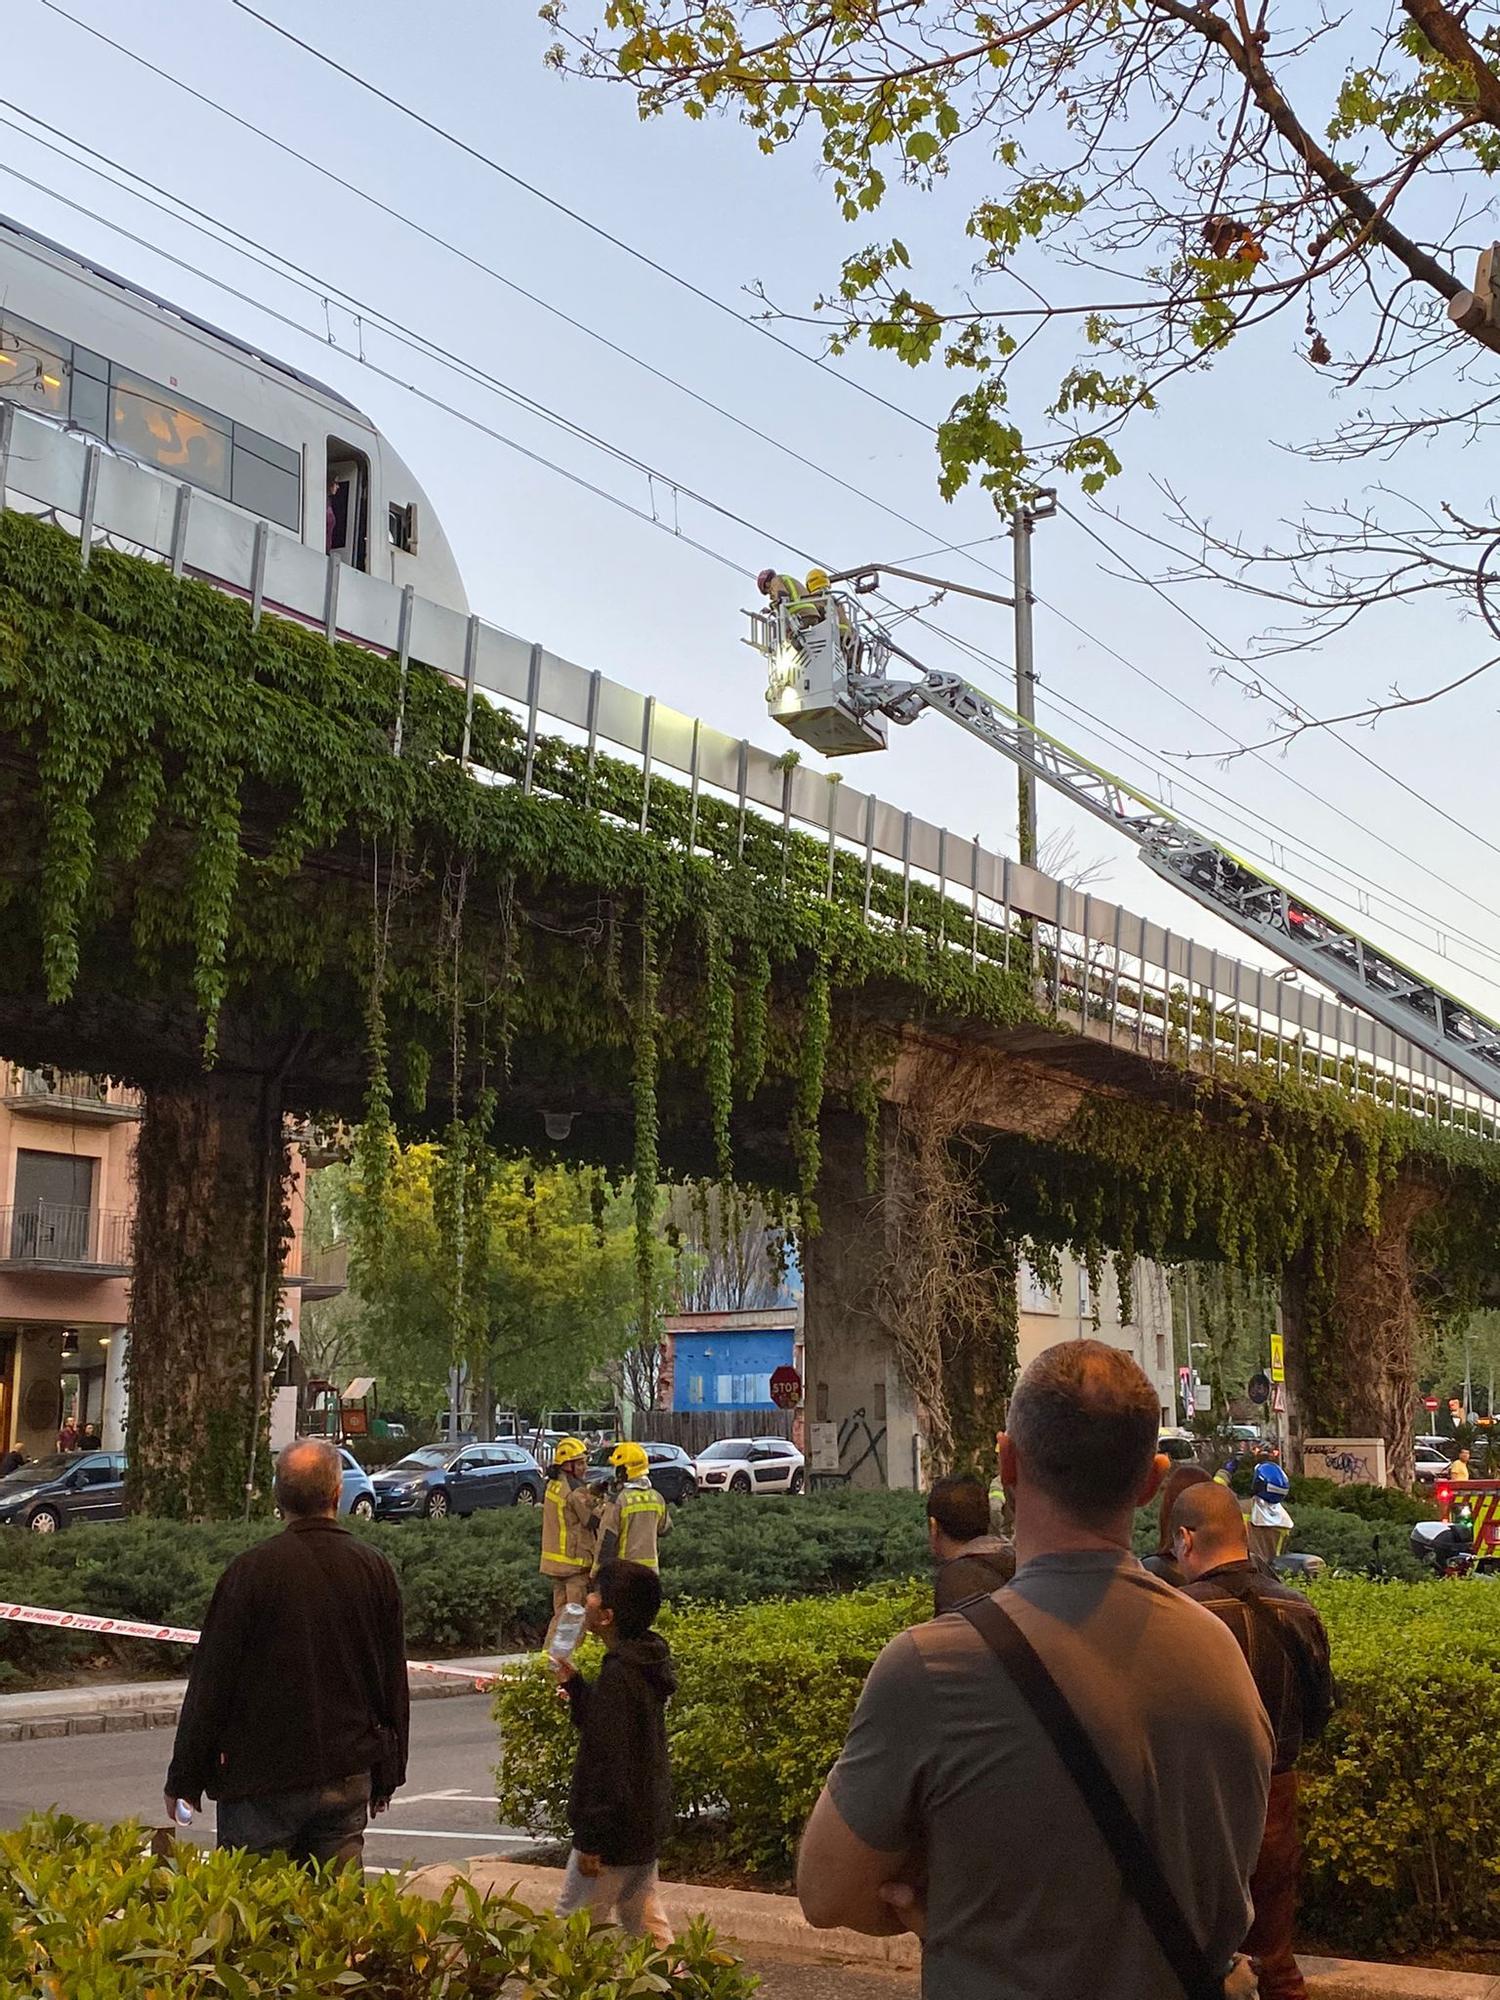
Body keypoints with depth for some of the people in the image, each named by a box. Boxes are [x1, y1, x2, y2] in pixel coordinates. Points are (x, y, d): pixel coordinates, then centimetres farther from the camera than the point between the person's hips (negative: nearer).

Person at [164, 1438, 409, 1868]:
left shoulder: (252, 1570, -10)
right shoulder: (375, 1569, 2)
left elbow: (211, 1680, -6)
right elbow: (394, 1682, 9)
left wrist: (184, 1780, 3)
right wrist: (387, 1777, 20)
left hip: (260, 1777, -4)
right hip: (348, 1778, 4)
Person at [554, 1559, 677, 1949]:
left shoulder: (618, 1677, -23)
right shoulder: (645, 1666, 7)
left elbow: (608, 1763, -24)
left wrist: (590, 1839, -20)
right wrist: (574, 1684, 13)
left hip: (615, 1830, -10)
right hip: (646, 1826, 10)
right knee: (648, 1924, 17)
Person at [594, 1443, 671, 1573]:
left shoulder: (617, 1501, -16)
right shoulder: (656, 1498, 3)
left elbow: (606, 1540, -14)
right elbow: (666, 1529, 17)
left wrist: (597, 1571, -6)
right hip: (650, 1568, 6)